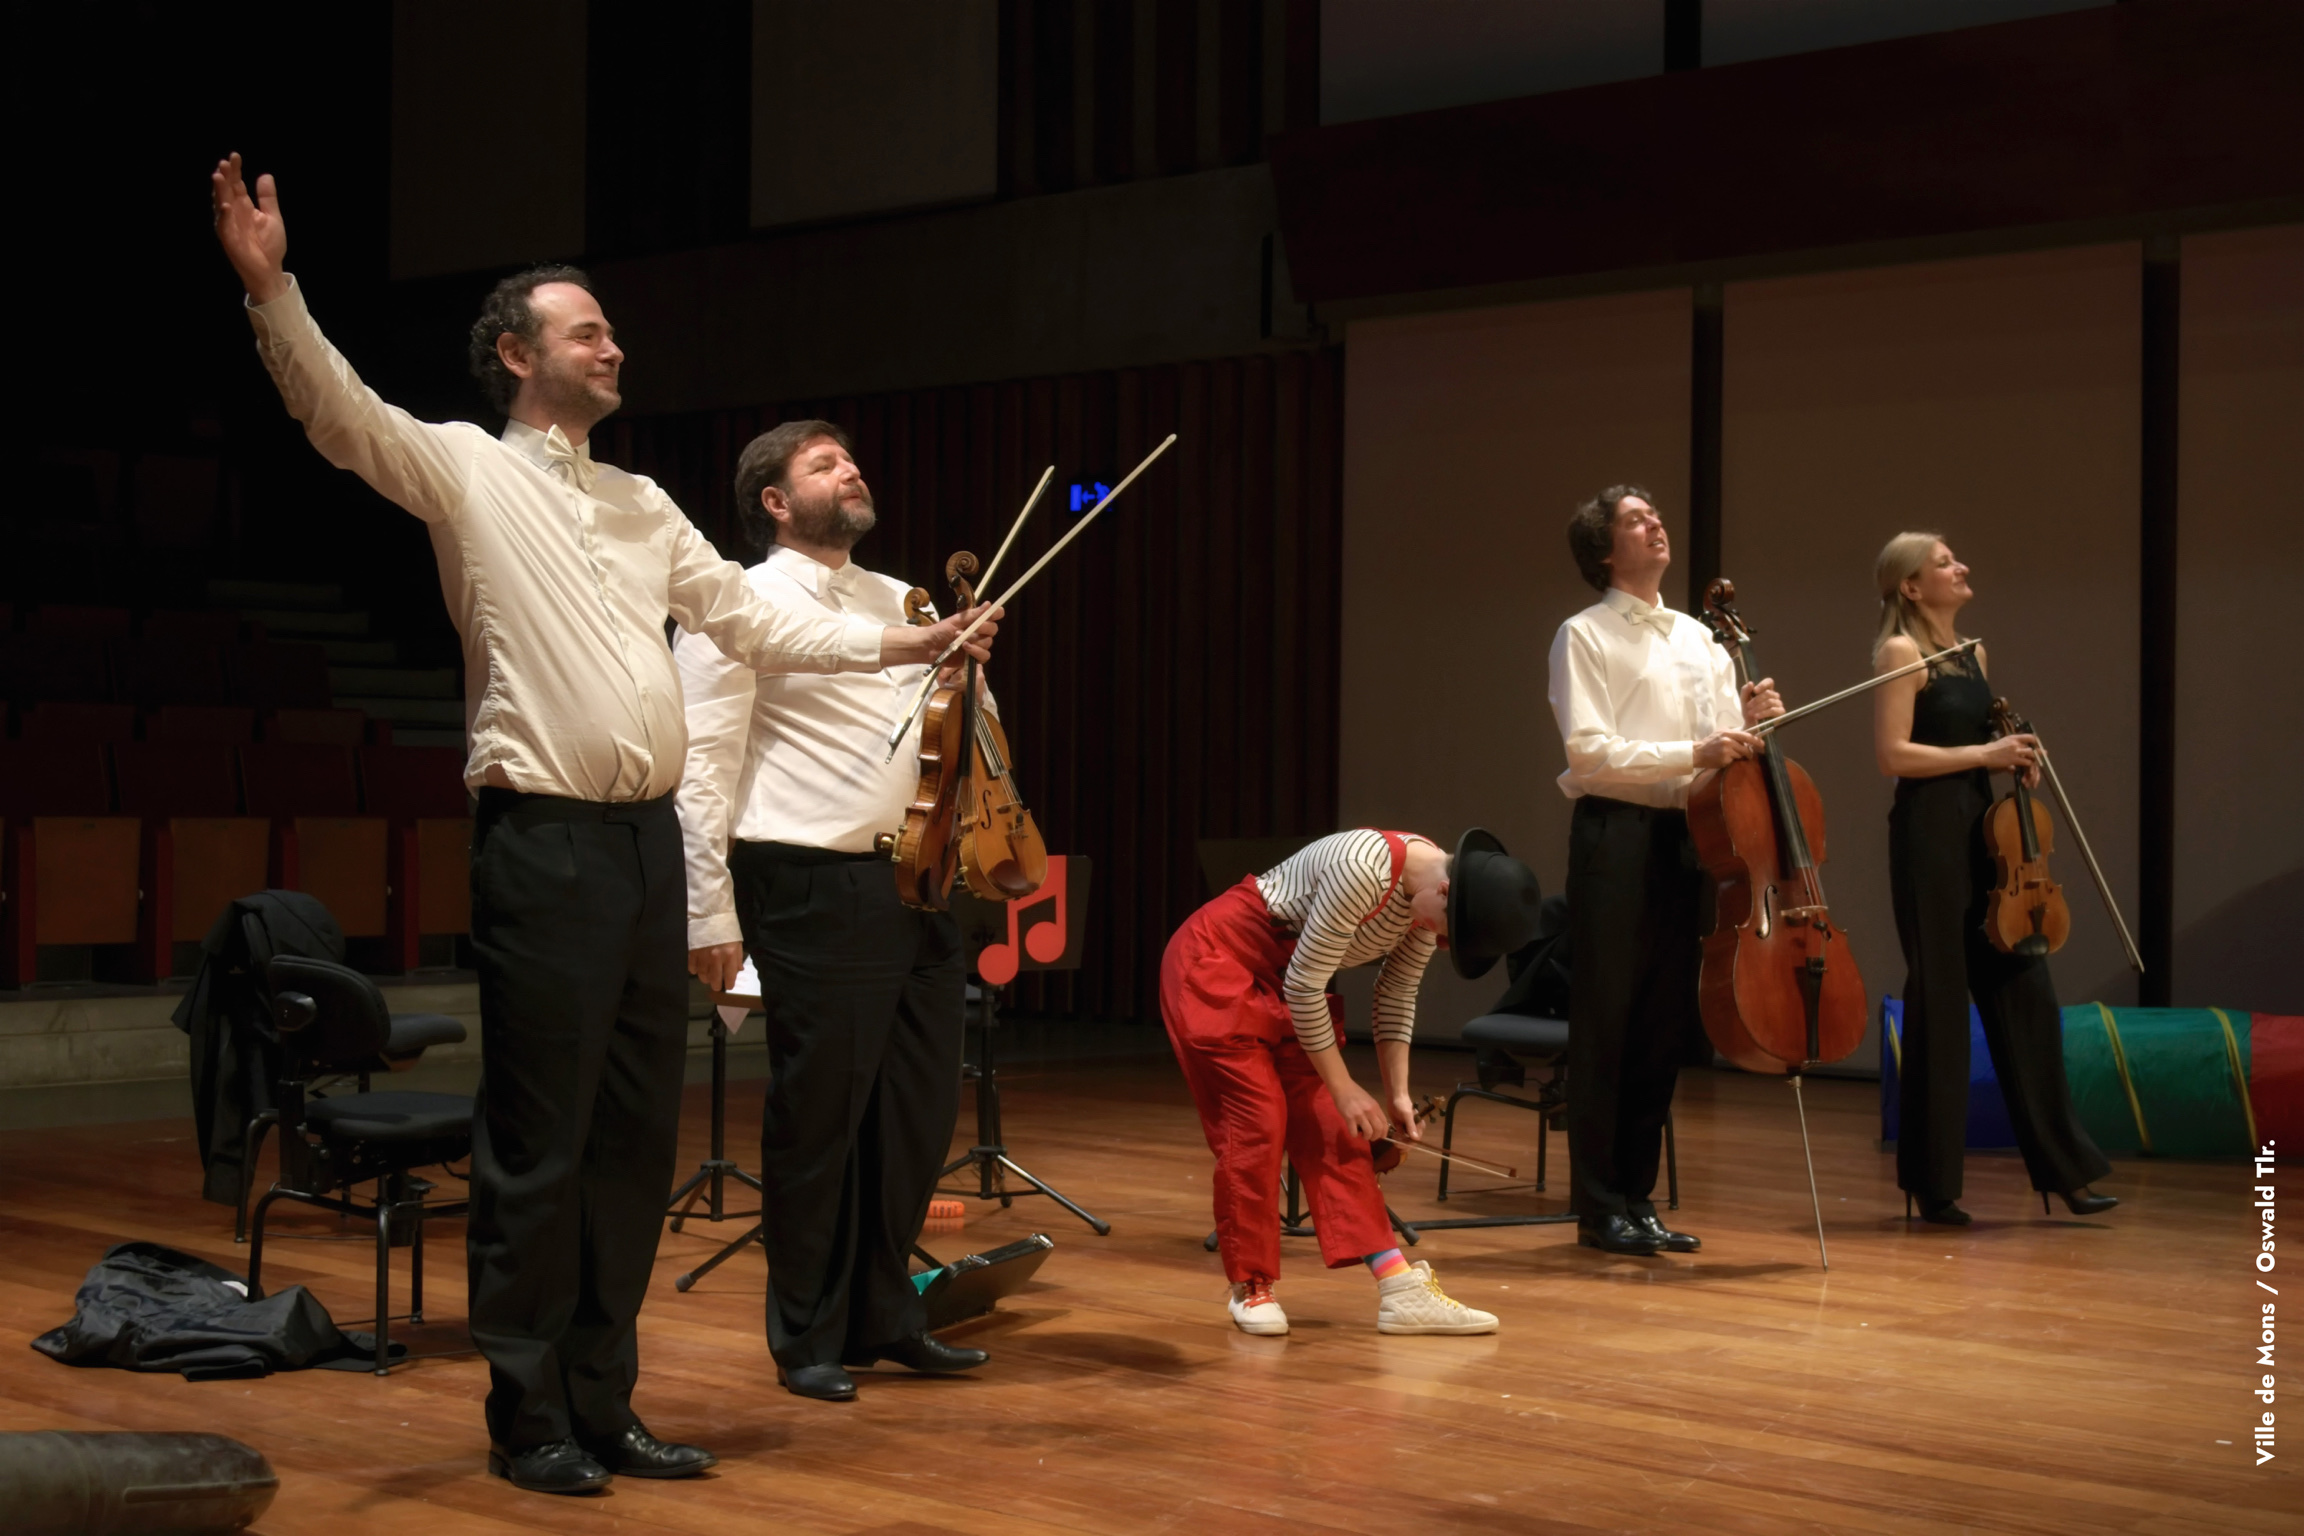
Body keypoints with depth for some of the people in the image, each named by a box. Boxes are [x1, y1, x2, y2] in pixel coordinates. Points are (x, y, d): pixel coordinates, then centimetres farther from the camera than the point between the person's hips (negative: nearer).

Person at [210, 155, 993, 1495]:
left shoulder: (644, 505, 20)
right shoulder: (468, 471, 2)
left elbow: (755, 624, 23)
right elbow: (342, 414, -14)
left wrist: (902, 645, 18)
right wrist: (271, 288, -27)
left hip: (649, 842, 7)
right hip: (545, 843, -6)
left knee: (637, 1139, 10)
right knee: (539, 1144, -4)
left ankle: (604, 1405, 20)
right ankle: (529, 1419, 7)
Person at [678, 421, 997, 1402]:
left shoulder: (898, 603, 17)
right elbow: (701, 768, -10)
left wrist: (969, 667, 4)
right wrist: (710, 914, -15)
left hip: (915, 889, 7)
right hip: (815, 890, -7)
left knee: (917, 1110, 11)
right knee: (817, 1118, 0)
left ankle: (884, 1315, 25)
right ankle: (809, 1338, 13)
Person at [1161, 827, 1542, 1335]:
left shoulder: (1430, 900, -7)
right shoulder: (1365, 870, -33)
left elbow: (1397, 998, 5)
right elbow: (1304, 986, -27)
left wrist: (1397, 1095, -1)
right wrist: (1344, 1089, -18)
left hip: (1280, 981, 8)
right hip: (1216, 966, -8)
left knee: (1330, 1125, -1)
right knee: (1259, 1117, -13)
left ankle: (1402, 1290, -7)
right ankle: (1250, 1288, 1)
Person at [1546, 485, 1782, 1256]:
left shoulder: (1700, 640, 17)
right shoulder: (1585, 636, -2)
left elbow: (1721, 760, 17)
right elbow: (1590, 750, -13)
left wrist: (1747, 722, -5)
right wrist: (1692, 753, -20)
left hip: (1684, 836, 6)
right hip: (1615, 836, -6)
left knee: (1664, 1024, 9)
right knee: (1604, 1026, -2)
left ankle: (1638, 1198, 17)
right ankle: (1600, 1207, 3)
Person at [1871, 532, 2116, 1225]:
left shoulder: (1971, 654, 16)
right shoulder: (1902, 652, -7)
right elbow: (1893, 754, -15)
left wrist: (2012, 758, 5)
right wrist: (1983, 754, -14)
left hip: (1984, 830, 7)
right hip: (1929, 833, -7)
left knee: (2021, 991, 5)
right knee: (1940, 1000, -2)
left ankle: (2061, 1168, 11)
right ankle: (1932, 1181, 7)